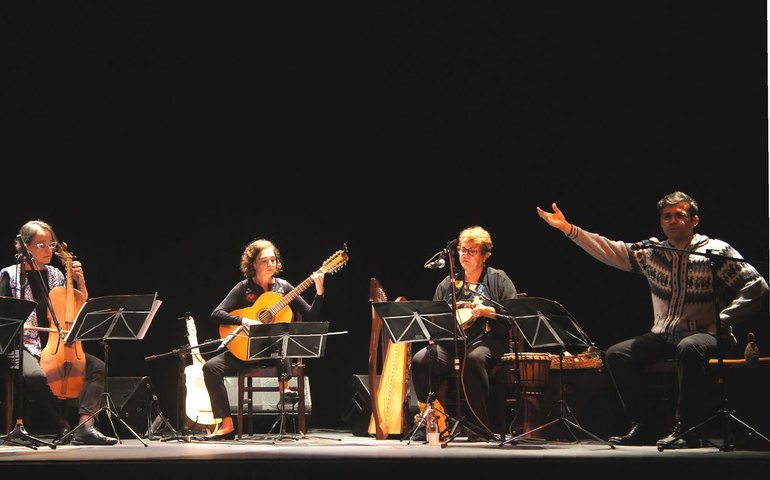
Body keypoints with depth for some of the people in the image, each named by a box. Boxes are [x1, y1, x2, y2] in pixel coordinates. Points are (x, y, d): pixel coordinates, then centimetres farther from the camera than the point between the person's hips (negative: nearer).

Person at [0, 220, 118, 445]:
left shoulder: (56, 275, 15)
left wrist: (80, 282, 4)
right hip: (24, 345, -5)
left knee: (98, 367, -18)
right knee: (34, 375, -39)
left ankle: (85, 427, -27)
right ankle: (63, 426, -22)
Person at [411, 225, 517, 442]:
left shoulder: (498, 279, 9)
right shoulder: (449, 283, 22)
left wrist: (487, 311, -16)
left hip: (487, 340, -4)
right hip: (451, 342, 4)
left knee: (473, 359, -39)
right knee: (420, 360, -23)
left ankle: (479, 428, -32)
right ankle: (435, 422, -12)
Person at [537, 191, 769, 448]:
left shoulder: (716, 252, -4)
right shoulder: (651, 252, 9)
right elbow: (610, 250, 5)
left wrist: (722, 321, -15)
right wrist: (568, 229, -4)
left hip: (705, 335, -6)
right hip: (664, 336, 6)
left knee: (689, 349, -38)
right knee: (616, 354, -11)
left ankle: (687, 430, -30)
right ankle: (643, 428, -6)